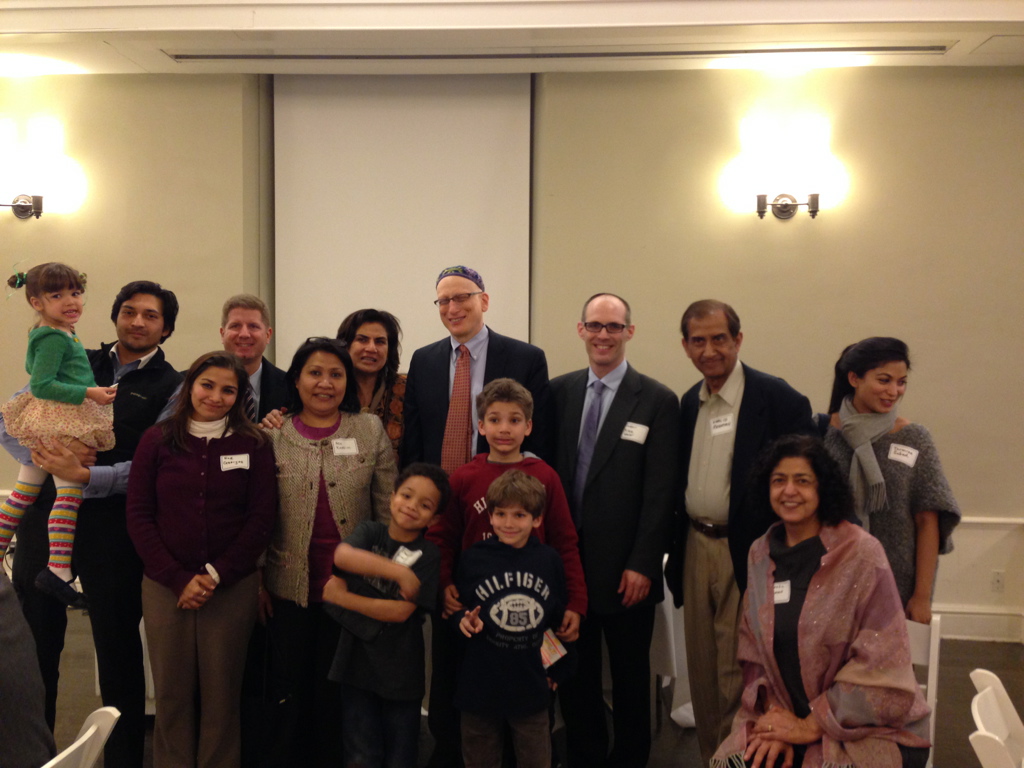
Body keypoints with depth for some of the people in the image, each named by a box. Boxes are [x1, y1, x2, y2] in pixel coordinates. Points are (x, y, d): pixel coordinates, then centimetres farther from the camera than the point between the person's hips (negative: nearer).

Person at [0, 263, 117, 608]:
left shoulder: (48, 334, 16)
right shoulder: (54, 337, -15)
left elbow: (34, 370, 27)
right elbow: (42, 385, -20)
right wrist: (88, 393, -24)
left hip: (42, 423, 11)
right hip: (61, 424, -11)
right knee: (70, 492, -13)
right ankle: (58, 570, -17)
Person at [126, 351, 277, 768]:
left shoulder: (254, 444, 1)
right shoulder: (157, 440, 2)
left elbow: (261, 519, -1)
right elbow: (138, 516, 0)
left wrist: (215, 575, -9)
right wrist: (179, 578, -8)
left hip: (233, 588, 0)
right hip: (165, 587, 1)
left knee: (222, 693, 5)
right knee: (171, 691, 8)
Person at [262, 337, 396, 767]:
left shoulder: (370, 431, 0)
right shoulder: (273, 436, 0)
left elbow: (388, 510, 2)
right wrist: (257, 580, 1)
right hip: (289, 587, 0)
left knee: (336, 689, 13)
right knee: (289, 689, 12)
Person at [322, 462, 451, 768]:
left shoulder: (428, 556, -6)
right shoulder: (370, 531, 0)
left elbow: (400, 611, -16)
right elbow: (343, 555, -23)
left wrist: (341, 596, -13)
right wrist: (400, 572, -27)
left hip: (400, 671, -1)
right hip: (357, 661, 1)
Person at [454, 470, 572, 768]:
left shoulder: (549, 560, -5)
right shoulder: (472, 559, -10)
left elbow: (560, 618, 7)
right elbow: (455, 608, 2)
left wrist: (556, 670, 11)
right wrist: (463, 620, -20)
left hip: (532, 687, 1)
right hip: (480, 685, -1)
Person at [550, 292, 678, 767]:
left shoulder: (658, 401, -5)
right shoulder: (558, 392, 5)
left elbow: (660, 492, -8)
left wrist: (642, 564, -11)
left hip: (625, 569, -3)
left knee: (630, 676, 12)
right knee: (574, 673, 13)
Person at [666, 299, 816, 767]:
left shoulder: (778, 399, -10)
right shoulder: (689, 403, 9)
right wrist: (677, 550, 10)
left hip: (747, 553, -6)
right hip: (696, 548, 6)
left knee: (738, 677, -1)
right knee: (703, 673, 15)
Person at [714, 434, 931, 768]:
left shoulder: (861, 554, -13)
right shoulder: (760, 553, 3)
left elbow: (880, 663, -15)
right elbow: (754, 648, 6)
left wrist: (810, 727, -12)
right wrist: (772, 712, -9)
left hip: (867, 728, -4)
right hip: (786, 716, 4)